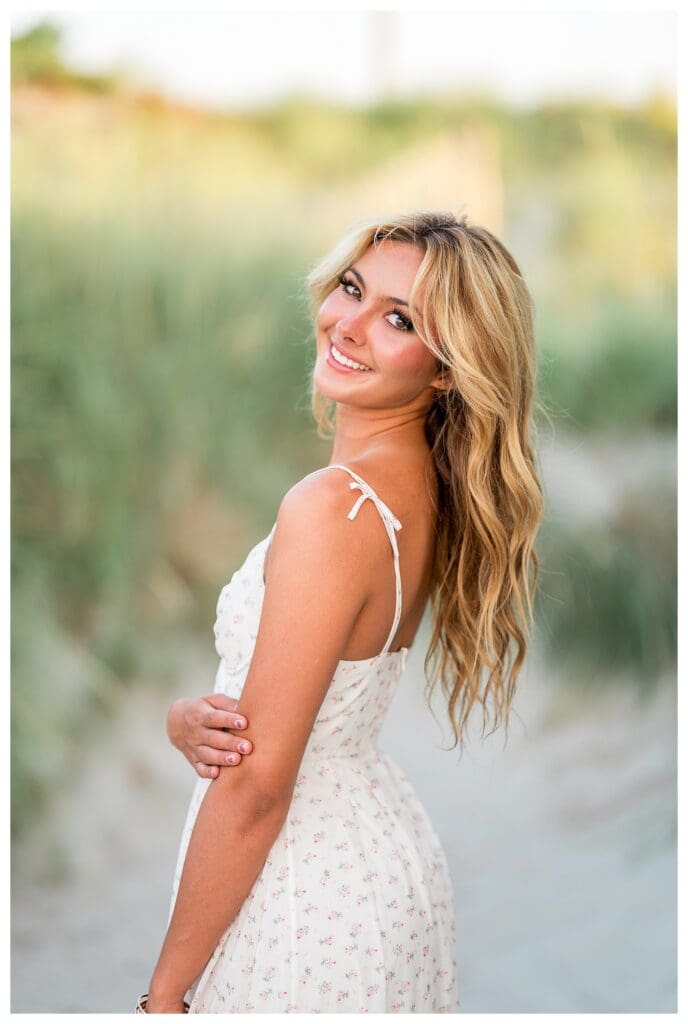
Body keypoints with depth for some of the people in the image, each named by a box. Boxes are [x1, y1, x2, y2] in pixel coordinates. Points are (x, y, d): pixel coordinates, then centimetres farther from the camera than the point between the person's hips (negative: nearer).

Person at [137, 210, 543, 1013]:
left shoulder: (331, 506, -26)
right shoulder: (422, 489, 1)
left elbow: (256, 786, -23)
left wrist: (164, 993, -14)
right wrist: (190, 720, -16)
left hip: (307, 907, -8)